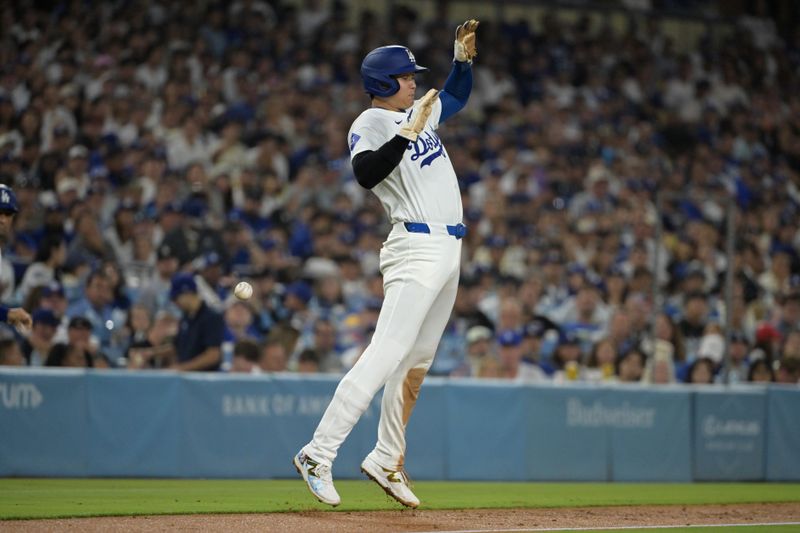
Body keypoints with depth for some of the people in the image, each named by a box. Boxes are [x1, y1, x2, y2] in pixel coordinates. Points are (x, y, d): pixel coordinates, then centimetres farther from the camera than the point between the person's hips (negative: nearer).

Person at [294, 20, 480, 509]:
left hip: (449, 248, 9)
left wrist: (464, 58, 19)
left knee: (418, 362, 10)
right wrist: (408, 133, -27)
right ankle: (318, 454, -20)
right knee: (387, 355, -18)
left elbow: (456, 97, 35)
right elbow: (366, 173, -27)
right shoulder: (371, 124, -8)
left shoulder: (418, 113, 17)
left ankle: (387, 461, 16)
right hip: (417, 246, -9)